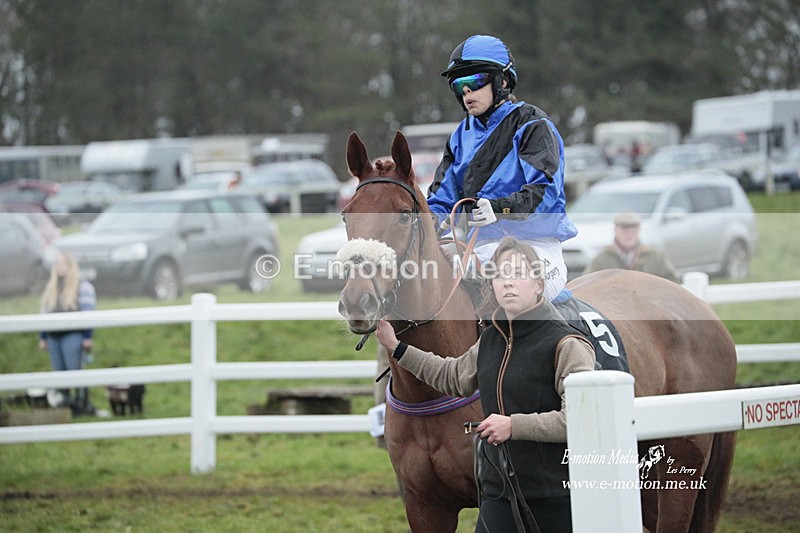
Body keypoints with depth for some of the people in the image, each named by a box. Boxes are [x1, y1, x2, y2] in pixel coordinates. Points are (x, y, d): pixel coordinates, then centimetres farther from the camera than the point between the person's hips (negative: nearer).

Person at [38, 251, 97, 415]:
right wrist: (42, 337, 16)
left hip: (73, 335, -6)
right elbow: (45, 314, 23)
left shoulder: (82, 287, 2)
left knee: (76, 371, -11)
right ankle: (64, 403, 6)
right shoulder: (50, 289, 20)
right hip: (53, 337, 6)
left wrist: (87, 337, -11)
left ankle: (83, 404, -8)